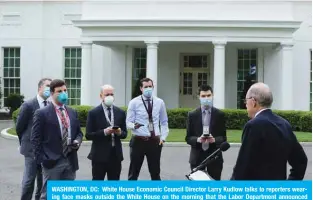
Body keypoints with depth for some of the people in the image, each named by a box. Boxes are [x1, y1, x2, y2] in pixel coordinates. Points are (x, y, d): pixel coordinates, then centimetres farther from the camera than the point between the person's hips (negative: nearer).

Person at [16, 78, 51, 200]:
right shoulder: (28, 105, -9)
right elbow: (19, 128, -2)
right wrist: (26, 143, 7)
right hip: (32, 148, -5)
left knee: (43, 179, 13)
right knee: (29, 179, 0)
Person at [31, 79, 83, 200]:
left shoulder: (72, 113, 12)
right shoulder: (42, 113, -5)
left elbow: (79, 132, 20)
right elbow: (35, 139, -7)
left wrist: (77, 141, -3)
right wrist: (41, 159, -12)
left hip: (70, 161, 6)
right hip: (52, 162, -5)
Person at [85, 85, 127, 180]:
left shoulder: (121, 112, 7)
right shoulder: (93, 113, -4)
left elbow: (124, 134, 10)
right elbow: (88, 135, -7)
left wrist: (120, 132, -13)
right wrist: (104, 132, -21)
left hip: (116, 155, 4)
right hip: (99, 155, -4)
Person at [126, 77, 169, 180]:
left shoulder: (160, 102, 6)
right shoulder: (134, 102, -3)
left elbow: (164, 122, 14)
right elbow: (128, 122, -5)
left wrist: (163, 137, 1)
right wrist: (134, 125, -28)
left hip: (155, 141, 3)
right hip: (138, 141, -2)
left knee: (155, 172, 12)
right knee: (134, 173, 5)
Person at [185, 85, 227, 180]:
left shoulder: (220, 114, 1)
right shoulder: (192, 114, 2)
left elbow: (224, 138, 2)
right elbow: (188, 138, 3)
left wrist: (214, 140, -19)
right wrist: (198, 139, -18)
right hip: (197, 157, 0)